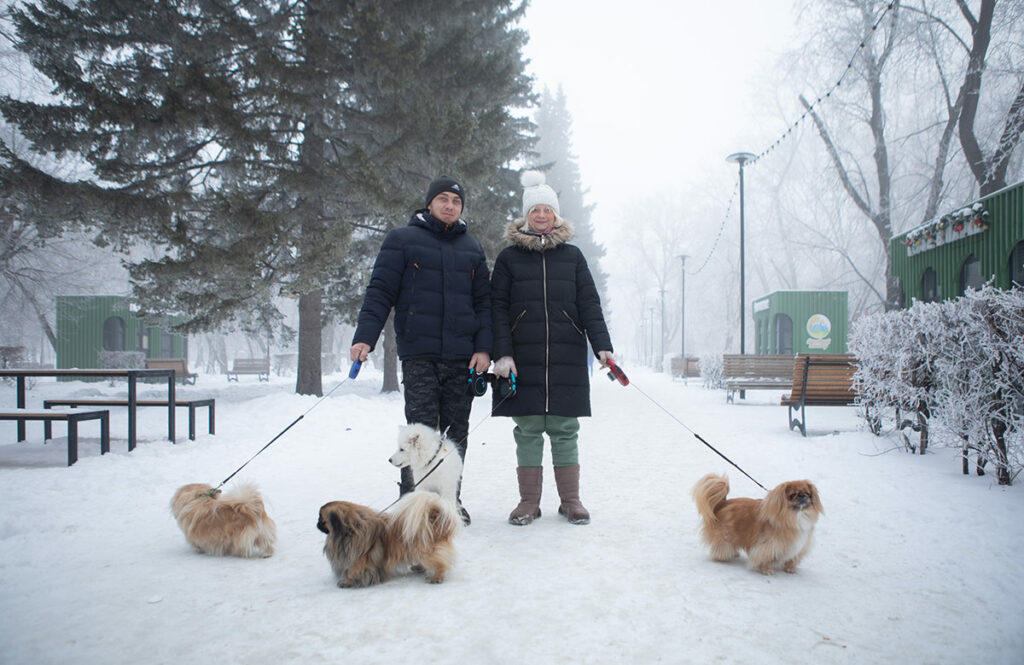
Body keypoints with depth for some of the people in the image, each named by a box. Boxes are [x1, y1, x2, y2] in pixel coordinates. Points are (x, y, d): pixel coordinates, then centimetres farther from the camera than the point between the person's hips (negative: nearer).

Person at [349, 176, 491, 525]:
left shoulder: (472, 248, 17)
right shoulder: (402, 240, 6)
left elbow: (483, 302, 15)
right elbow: (380, 291, 0)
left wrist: (484, 348, 2)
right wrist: (364, 336, -13)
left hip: (462, 357, 4)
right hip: (419, 354, -3)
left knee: (456, 430, 6)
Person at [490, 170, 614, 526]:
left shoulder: (572, 256, 12)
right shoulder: (509, 257, 9)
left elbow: (589, 304, 7)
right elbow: (497, 308, 3)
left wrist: (602, 345, -6)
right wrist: (502, 353, -9)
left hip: (567, 358, 1)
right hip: (523, 360, 0)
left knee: (565, 430, 4)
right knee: (528, 430, 2)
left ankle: (570, 500, 14)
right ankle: (529, 501, 12)